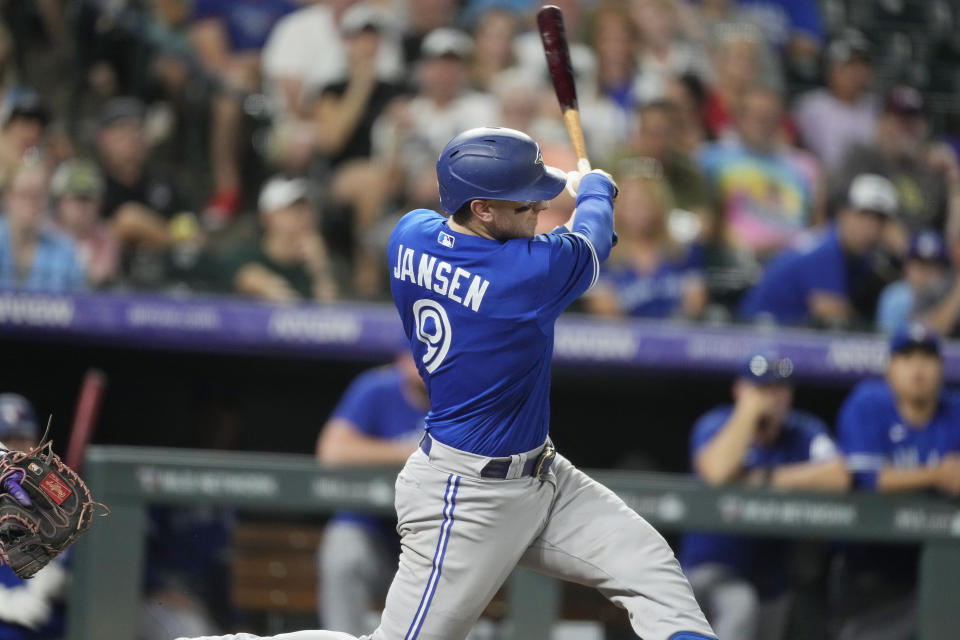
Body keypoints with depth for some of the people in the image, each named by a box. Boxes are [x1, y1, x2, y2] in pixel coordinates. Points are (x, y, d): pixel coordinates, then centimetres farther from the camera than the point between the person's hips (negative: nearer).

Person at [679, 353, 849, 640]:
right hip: (709, 570, -4)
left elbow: (838, 477, -26)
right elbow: (717, 472, -33)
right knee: (739, 606, -35)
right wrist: (749, 411, -26)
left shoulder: (805, 431, -7)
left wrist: (765, 478, -25)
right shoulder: (715, 425, -11)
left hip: (772, 579, 4)